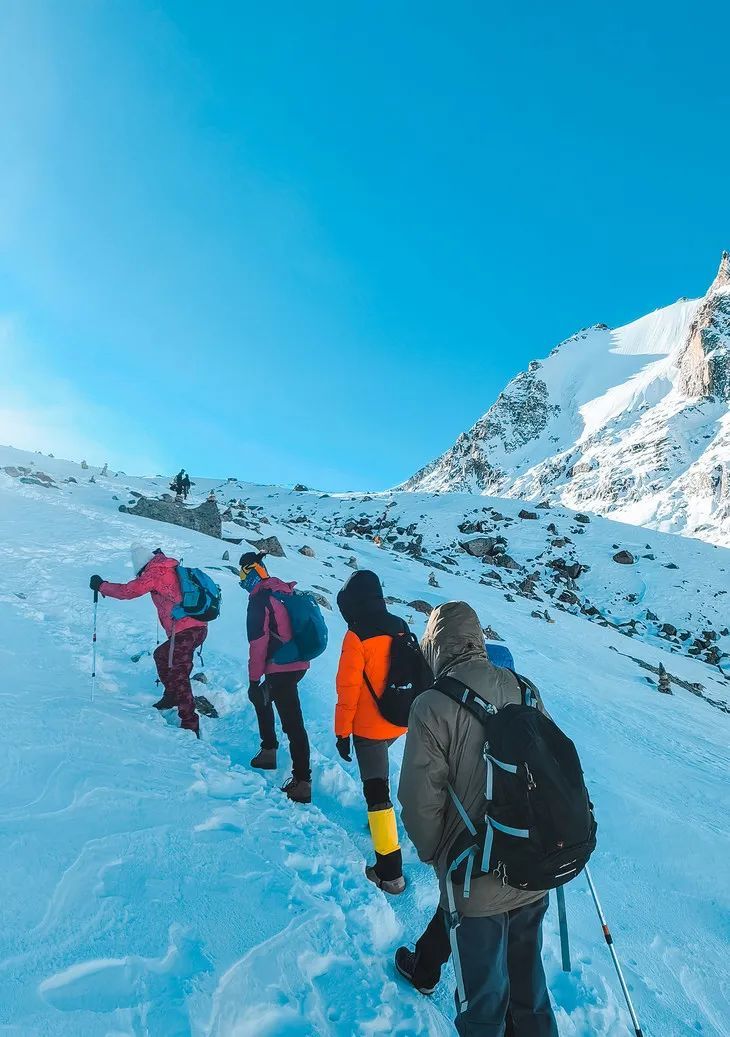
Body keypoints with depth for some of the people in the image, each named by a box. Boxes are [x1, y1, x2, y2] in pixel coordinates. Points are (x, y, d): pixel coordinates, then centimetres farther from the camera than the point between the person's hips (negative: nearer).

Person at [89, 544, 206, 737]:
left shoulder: (154, 572, -7)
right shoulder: (172, 568, 17)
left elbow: (128, 591, -9)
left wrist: (101, 586, 4)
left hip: (184, 631, -9)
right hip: (198, 626, 9)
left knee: (179, 676, -5)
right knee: (161, 655, 29)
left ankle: (190, 725, -5)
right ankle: (172, 697, 39)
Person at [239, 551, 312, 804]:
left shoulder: (260, 599, -13)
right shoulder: (284, 590, 12)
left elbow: (258, 643, -16)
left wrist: (254, 679, -11)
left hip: (281, 669, -9)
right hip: (298, 664, 9)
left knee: (293, 723, -8)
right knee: (261, 698, 28)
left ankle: (302, 783, -5)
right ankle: (268, 752, 37)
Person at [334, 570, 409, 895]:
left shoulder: (357, 637, -20)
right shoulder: (401, 628, -1)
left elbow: (348, 688, -18)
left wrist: (342, 731, -8)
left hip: (369, 726, -7)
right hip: (399, 722, 7)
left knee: (376, 790, 0)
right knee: (378, 774, 31)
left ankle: (390, 871, 3)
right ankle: (380, 821, 48)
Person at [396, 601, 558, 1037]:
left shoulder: (432, 706, -22)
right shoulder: (523, 689, -6)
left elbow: (421, 800, -18)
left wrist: (432, 853, 4)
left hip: (478, 878, -4)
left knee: (485, 995, 19)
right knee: (527, 982, 27)